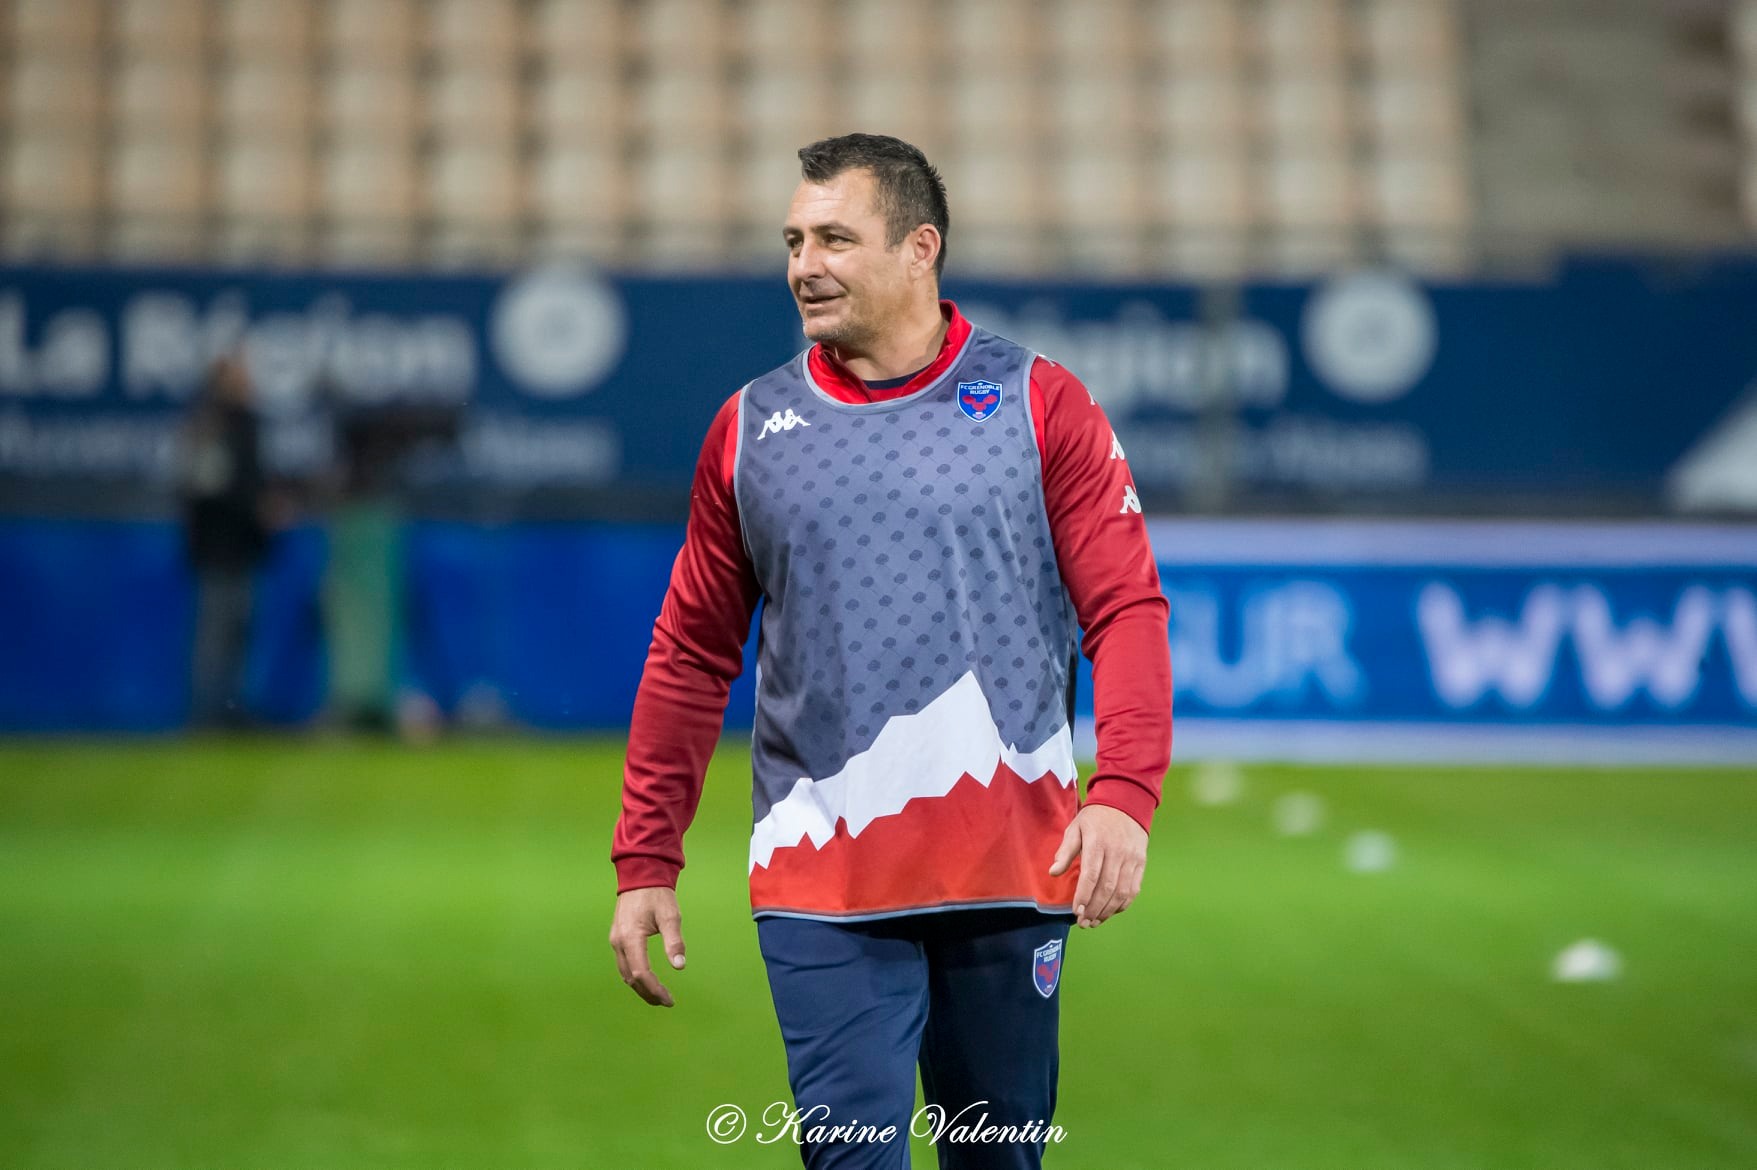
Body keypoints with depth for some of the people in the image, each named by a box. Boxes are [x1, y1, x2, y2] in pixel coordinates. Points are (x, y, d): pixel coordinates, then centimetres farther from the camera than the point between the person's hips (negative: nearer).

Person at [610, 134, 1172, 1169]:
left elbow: (1128, 609, -3)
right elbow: (691, 657, 11)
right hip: (820, 890, 1)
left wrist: (1125, 792, -18)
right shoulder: (749, 429, 8)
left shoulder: (1042, 405, 2)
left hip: (1009, 879, -1)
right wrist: (646, 861, 7)